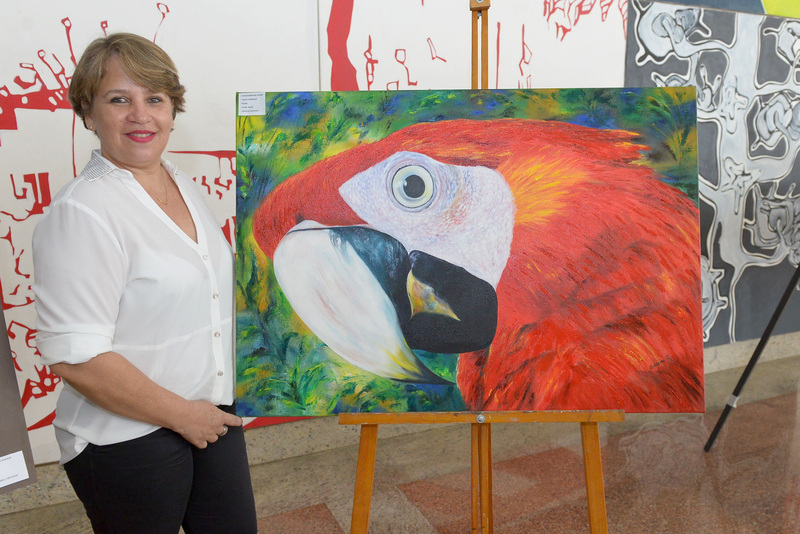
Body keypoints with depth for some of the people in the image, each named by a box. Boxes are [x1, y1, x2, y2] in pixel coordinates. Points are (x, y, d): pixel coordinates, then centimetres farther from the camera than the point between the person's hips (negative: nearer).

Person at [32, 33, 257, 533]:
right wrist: (182, 414, -16)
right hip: (127, 440, -7)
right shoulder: (81, 212, -20)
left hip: (213, 412, 7)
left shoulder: (183, 183, 5)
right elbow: (73, 356, -24)